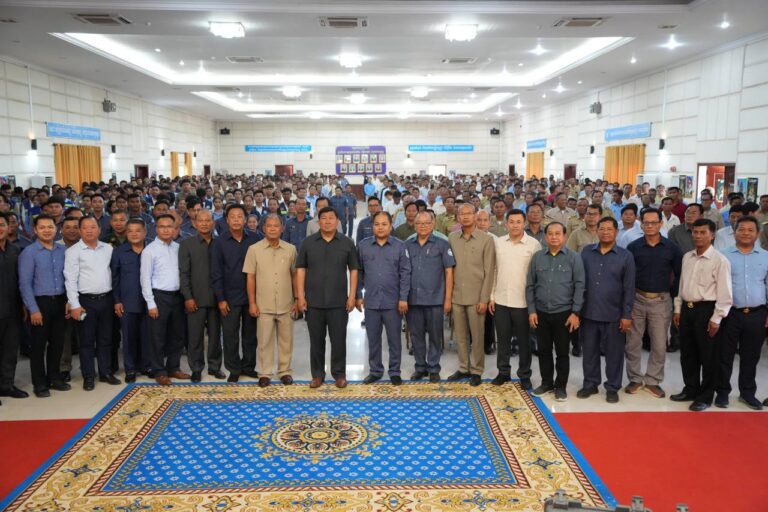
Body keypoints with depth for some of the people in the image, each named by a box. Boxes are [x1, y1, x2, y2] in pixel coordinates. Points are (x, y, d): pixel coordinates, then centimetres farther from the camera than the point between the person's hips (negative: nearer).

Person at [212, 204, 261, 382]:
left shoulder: (256, 239, -1)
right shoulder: (219, 242, -2)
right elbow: (216, 273, -2)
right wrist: (220, 299, -6)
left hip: (252, 295, 1)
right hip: (230, 297, -1)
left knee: (250, 334, 11)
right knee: (230, 335, 6)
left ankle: (248, 366, 26)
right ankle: (234, 369, 19)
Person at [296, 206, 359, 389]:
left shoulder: (347, 243, 2)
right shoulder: (308, 243, 3)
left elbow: (353, 270, 4)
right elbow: (301, 270, 3)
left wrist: (352, 296, -3)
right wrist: (301, 296, -3)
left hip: (339, 302, -1)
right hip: (313, 301, 1)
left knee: (339, 339, 4)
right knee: (316, 340, 10)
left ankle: (339, 374, 18)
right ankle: (317, 374, 22)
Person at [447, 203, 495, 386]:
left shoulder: (486, 239, -5)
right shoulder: (452, 238, 5)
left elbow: (489, 271, -7)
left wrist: (484, 299, -10)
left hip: (476, 296, -3)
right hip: (456, 295, 3)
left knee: (477, 335, 5)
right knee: (460, 334, 11)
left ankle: (476, 370, 17)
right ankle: (463, 368, 25)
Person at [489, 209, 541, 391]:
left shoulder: (534, 244, -5)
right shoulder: (497, 243, 4)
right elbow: (493, 271, 7)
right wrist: (491, 296, 5)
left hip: (524, 301, -3)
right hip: (501, 300, 3)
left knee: (524, 340, 8)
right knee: (503, 339, 12)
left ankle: (524, 375, 21)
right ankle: (503, 372, 26)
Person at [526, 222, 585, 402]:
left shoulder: (574, 257, -4)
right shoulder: (537, 257, 4)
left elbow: (579, 286, -5)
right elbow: (530, 286, 5)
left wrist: (575, 312, -9)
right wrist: (531, 310, 0)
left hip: (563, 313, -2)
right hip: (541, 313, 3)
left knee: (562, 352, 7)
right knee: (544, 350, 11)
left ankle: (560, 386, 20)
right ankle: (546, 383, 26)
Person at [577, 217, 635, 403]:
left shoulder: (626, 256, -2)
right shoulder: (586, 252, 4)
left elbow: (629, 288, -3)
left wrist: (626, 315, -7)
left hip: (614, 315, -2)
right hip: (588, 312, 2)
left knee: (614, 353, 8)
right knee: (589, 351, 12)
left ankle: (612, 388, 22)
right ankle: (590, 384, 26)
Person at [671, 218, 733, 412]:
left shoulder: (720, 260, -11)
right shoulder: (687, 257, 9)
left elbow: (725, 293, -12)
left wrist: (716, 319, -14)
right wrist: (678, 309, 12)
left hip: (706, 310, -6)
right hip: (687, 309, 6)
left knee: (708, 356, 6)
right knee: (687, 354, 16)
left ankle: (705, 396, 20)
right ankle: (691, 390, 31)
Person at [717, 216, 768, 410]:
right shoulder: (723, 255, -1)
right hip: (729, 313, -2)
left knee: (751, 356, 12)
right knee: (725, 355, 5)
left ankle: (747, 392, 26)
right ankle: (722, 392, 18)